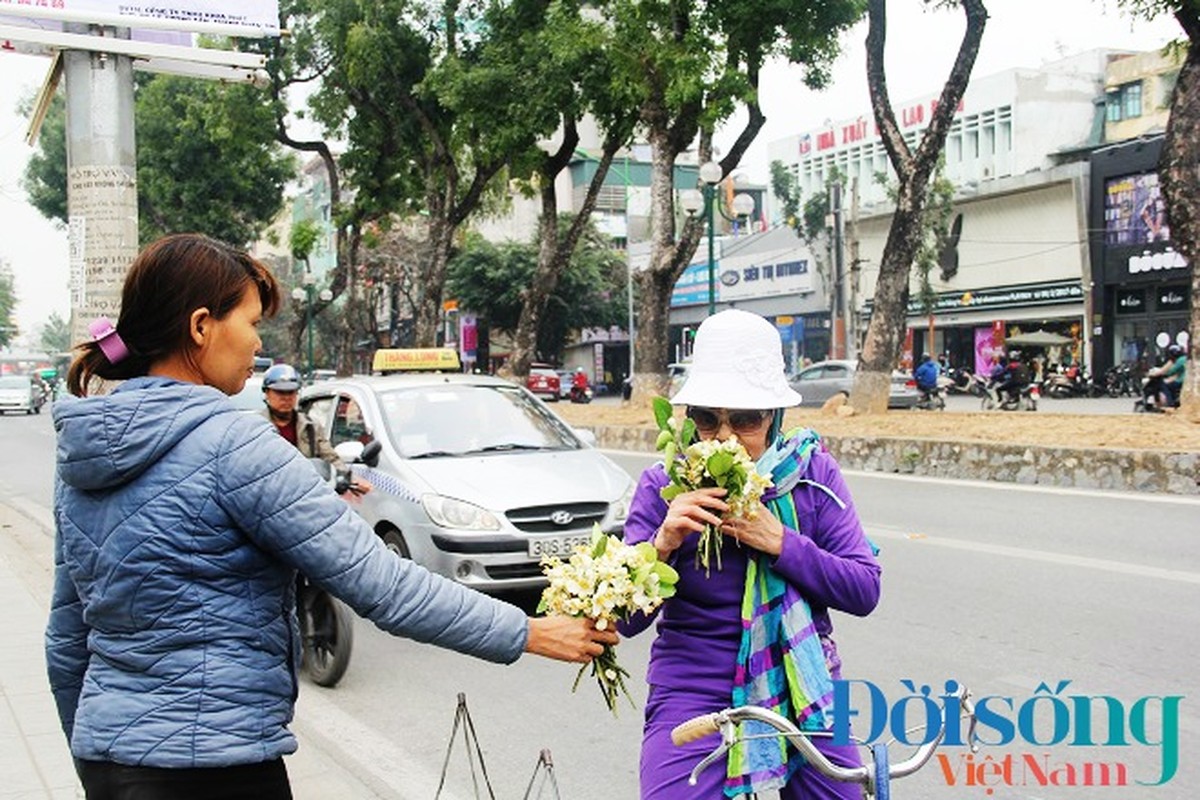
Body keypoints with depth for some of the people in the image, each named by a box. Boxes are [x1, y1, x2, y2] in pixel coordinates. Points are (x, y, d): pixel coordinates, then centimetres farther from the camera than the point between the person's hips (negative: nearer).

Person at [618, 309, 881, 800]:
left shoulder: (813, 473, -3)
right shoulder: (663, 487, -7)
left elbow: (864, 591, -6)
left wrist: (779, 542, -20)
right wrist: (662, 543, -26)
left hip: (803, 687, 2)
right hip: (695, 696, -1)